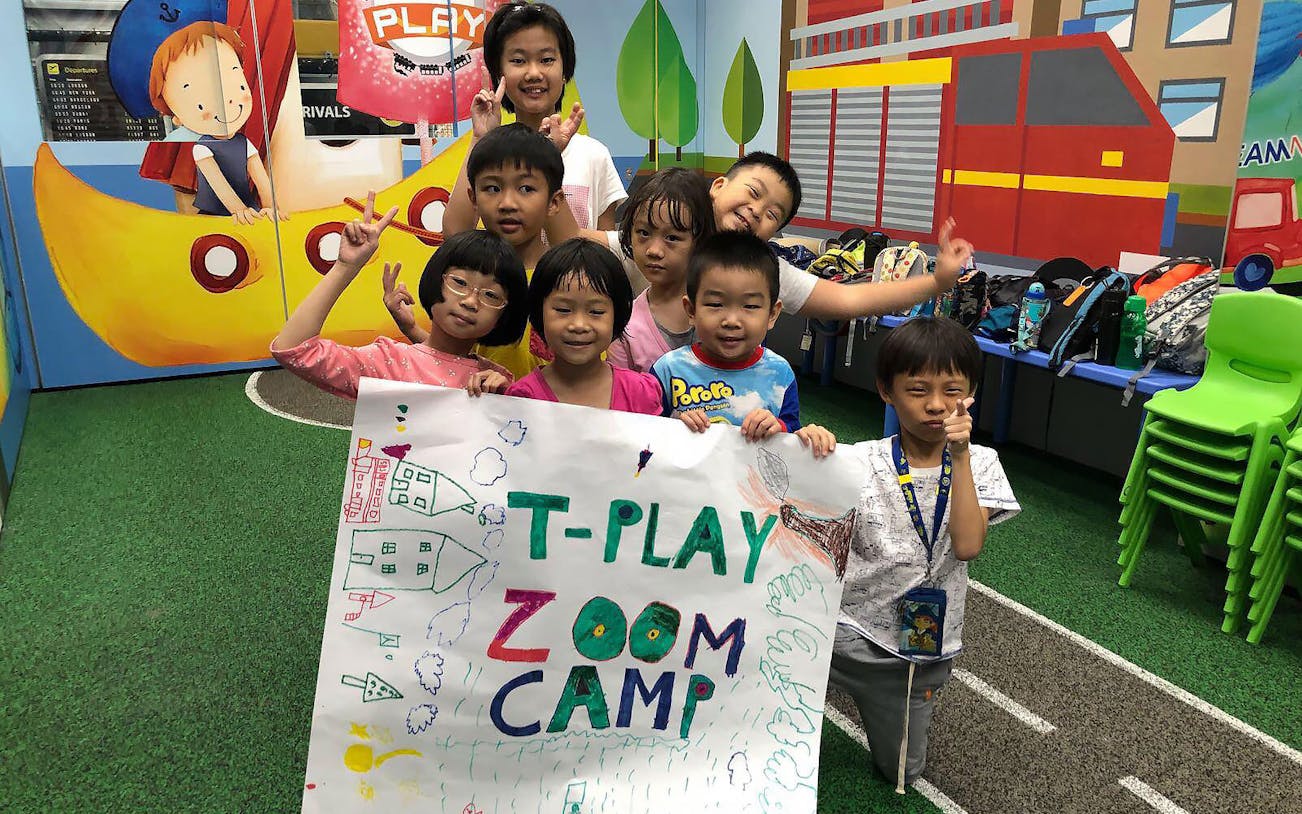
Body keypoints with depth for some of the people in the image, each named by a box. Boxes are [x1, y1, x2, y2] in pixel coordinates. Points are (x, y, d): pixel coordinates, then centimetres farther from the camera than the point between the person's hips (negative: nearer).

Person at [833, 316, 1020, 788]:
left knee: (902, 771, 19)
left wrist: (960, 457, -24)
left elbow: (968, 546, -20)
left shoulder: (979, 465, -6)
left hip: (924, 642, 3)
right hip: (850, 629, -2)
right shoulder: (862, 462, -10)